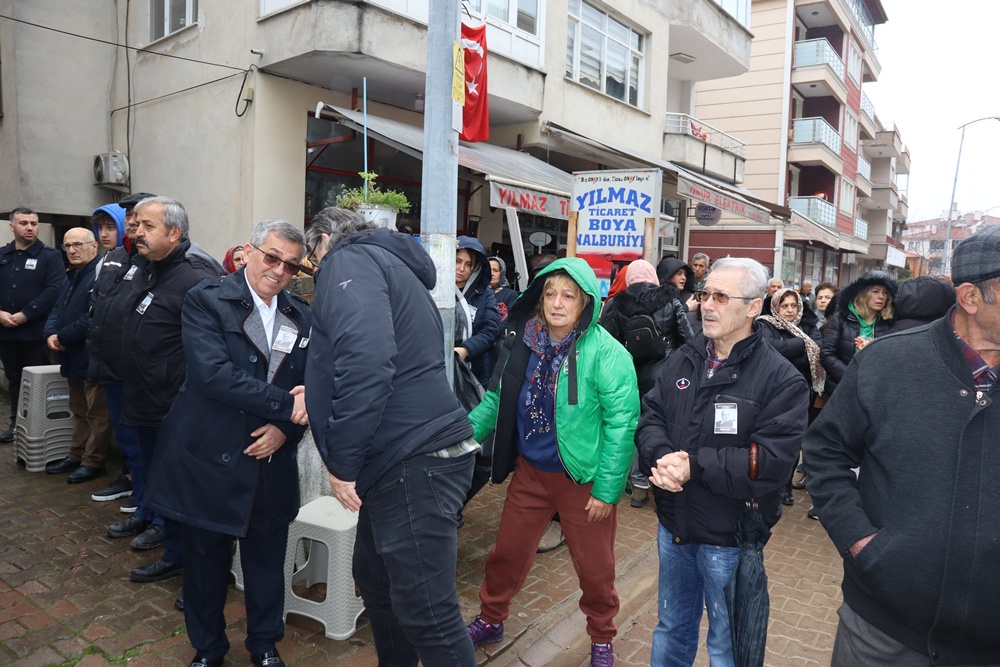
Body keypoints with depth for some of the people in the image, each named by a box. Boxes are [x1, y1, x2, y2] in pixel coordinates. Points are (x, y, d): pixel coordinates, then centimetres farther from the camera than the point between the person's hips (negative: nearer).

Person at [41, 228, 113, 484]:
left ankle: (94, 462, 9)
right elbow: (57, 309, 17)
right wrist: (50, 334, -3)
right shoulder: (73, 276, 18)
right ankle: (77, 455, 30)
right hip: (74, 357, 11)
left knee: (97, 413, 1)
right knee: (79, 410, 19)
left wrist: (62, 338, -16)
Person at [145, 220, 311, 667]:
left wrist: (285, 428, -13)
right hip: (209, 460, -3)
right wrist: (285, 404, -23)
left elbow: (310, 388, 5)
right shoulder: (206, 300, -9)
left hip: (272, 462, 3)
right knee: (206, 560, 14)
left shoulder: (302, 316, 5)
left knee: (268, 560, 14)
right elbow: (213, 373, -22)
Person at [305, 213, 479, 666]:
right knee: (375, 579, 22)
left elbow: (365, 358, -25)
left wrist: (342, 460, -18)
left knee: (426, 610, -2)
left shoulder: (349, 260, -6)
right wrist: (322, 395, 32)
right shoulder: (387, 265, 23)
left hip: (415, 461, -10)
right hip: (402, 458, 10)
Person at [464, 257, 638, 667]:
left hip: (583, 479, -4)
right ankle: (490, 620, 44)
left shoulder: (606, 353, -18)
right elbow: (497, 400, 7)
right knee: (507, 552, 19)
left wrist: (607, 489, -17)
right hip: (530, 471, 5)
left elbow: (621, 423, -18)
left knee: (594, 566, 14)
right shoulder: (523, 342, -3)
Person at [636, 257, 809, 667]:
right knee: (671, 628, 25)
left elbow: (772, 463, -24)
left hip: (730, 537, -5)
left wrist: (694, 466, -25)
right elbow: (650, 417, 0)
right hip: (673, 525, 5)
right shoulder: (683, 360, 3)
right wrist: (662, 457, -21)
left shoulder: (781, 379, -17)